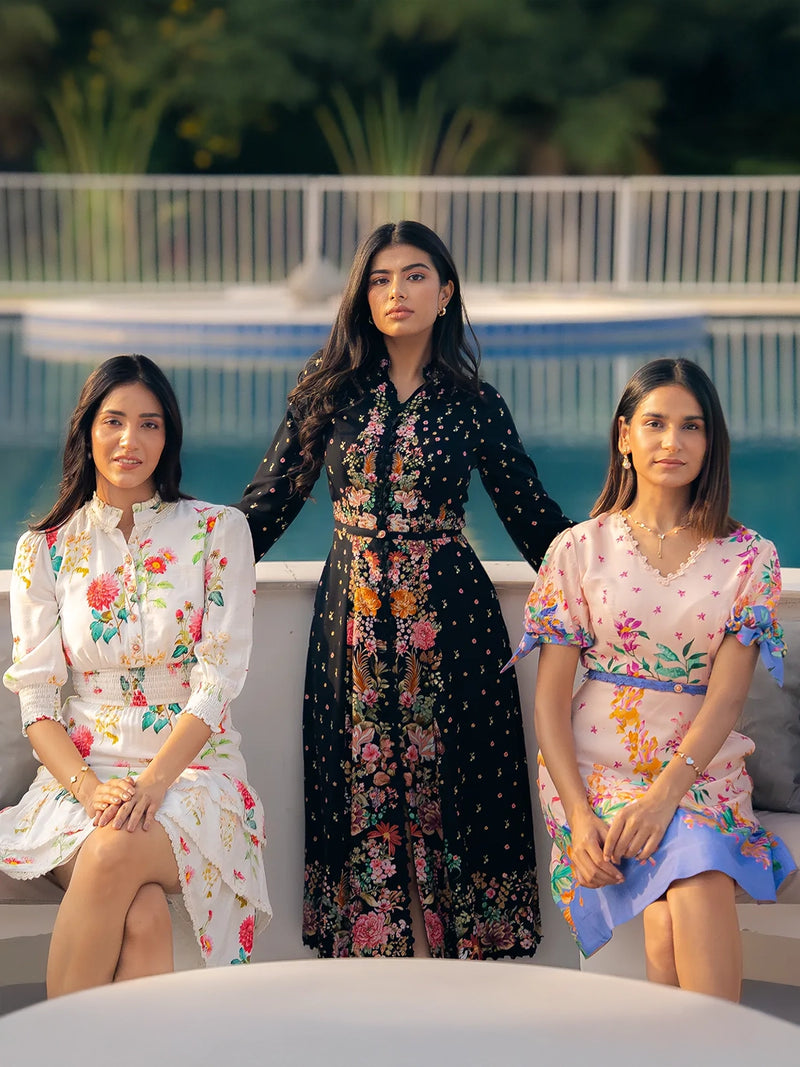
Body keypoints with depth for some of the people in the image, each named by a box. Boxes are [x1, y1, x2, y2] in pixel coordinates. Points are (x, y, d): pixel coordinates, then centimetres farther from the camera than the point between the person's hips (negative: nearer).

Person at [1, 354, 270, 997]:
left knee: (115, 853, -34)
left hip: (193, 769, -1)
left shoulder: (218, 532, 3)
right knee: (142, 915, -30)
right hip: (83, 771, 1)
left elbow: (217, 680, -5)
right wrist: (87, 786, -16)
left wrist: (151, 782, -19)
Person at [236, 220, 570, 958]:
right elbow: (271, 499, 8)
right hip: (353, 614, 1)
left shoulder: (474, 404, 3)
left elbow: (531, 515, 8)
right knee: (359, 787, 4)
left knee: (448, 786, 0)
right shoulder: (331, 391, 5)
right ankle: (366, 949, 12)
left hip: (448, 617, -1)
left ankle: (454, 954, 9)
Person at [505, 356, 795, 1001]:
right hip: (598, 762, -1)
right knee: (696, 890, -30)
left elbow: (727, 694, -5)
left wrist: (666, 794, -21)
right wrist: (579, 814, -14)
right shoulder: (580, 550, 5)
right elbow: (551, 697, 1)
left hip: (701, 768, 1)